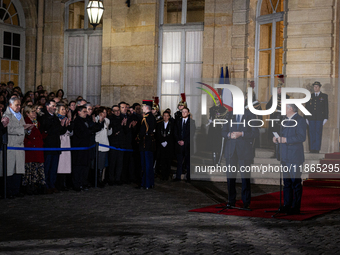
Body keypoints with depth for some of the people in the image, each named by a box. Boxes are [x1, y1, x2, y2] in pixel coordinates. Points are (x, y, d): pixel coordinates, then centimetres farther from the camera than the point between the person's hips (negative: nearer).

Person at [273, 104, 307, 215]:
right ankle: (287, 205, 20)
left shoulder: (300, 120, -9)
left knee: (295, 182, -4)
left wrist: (286, 139, -24)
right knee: (286, 181, 12)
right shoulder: (286, 120, 19)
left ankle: (296, 207, 1)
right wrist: (277, 138, 8)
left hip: (294, 157, -9)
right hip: (285, 157, 9)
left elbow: (302, 137, -19)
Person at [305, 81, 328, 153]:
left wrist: (326, 118, -3)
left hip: (320, 118, -2)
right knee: (311, 133, 1)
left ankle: (317, 149, 1)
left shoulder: (324, 96, 6)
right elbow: (307, 107, 12)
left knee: (318, 133, -3)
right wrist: (306, 117, 5)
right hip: (311, 118, 2)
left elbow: (326, 107, 4)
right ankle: (312, 148, 5)